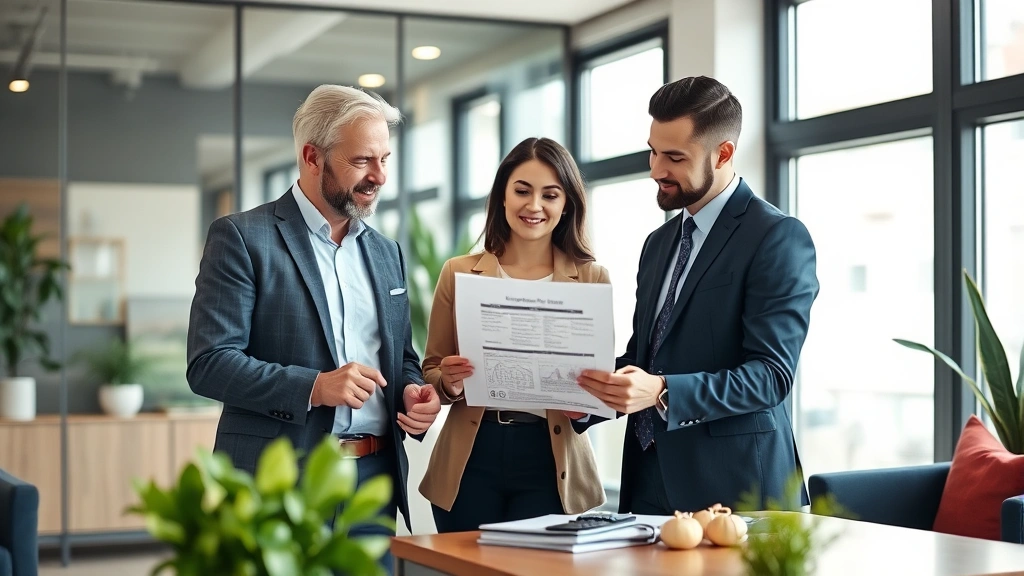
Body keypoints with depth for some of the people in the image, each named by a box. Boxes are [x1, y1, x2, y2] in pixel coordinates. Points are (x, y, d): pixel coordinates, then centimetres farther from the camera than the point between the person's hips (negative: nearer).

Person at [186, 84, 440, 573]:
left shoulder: (386, 252, 15)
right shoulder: (242, 238, -5)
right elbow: (208, 363, -12)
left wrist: (413, 391, -1)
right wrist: (313, 387, -23)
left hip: (376, 478, 6)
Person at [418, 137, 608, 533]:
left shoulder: (592, 279, 3)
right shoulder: (459, 273, 5)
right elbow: (430, 371, 10)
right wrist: (448, 382, -12)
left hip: (551, 461, -1)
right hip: (470, 460, 1)